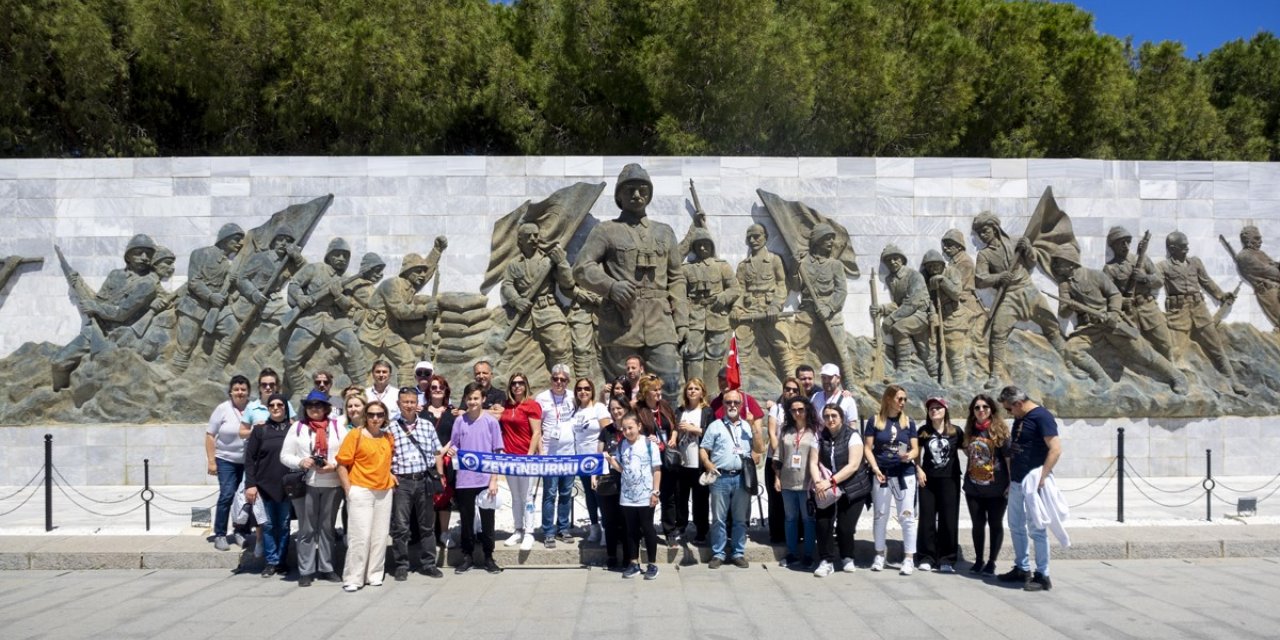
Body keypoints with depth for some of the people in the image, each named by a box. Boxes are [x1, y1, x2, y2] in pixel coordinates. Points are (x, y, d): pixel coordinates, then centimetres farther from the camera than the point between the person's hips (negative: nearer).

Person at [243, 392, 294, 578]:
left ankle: (281, 561, 16)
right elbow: (250, 458, 2)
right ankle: (271, 562, 12)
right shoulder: (260, 429, 4)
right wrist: (250, 484, -6)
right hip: (265, 484, 0)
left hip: (287, 485, 0)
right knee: (268, 525, 4)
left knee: (284, 525, 7)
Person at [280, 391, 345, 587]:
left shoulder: (337, 427, 6)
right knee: (307, 529, 4)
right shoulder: (297, 427, 4)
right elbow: (285, 456, 3)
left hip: (332, 485, 1)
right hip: (305, 484, -1)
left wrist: (334, 465, -15)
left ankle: (326, 568, 19)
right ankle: (305, 571, 11)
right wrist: (300, 462, -15)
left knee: (327, 528, 9)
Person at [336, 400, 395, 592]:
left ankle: (374, 574, 19)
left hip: (384, 492, 5)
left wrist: (390, 476, 10)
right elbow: (342, 464, -7)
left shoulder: (388, 438, 10)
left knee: (380, 535, 8)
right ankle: (353, 578, 2)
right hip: (361, 491, -5)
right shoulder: (355, 435, -5)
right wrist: (348, 490, -11)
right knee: (360, 536, -6)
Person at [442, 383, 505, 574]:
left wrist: (494, 480, -7)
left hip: (486, 479, -2)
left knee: (487, 519, 6)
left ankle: (488, 557, 17)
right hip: (464, 479, 2)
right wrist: (451, 450, -14)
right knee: (466, 519, 10)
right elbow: (455, 445, 10)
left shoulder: (491, 421, -3)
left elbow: (497, 452, -2)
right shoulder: (459, 421, 2)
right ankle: (467, 556, 22)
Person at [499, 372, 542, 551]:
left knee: (526, 496, -3)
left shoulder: (531, 405, -7)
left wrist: (530, 454, -16)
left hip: (525, 456, -6)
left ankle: (529, 533, 2)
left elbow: (537, 432, -11)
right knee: (515, 496, 12)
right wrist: (501, 450, 7)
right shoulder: (507, 405, 10)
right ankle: (518, 531, 19)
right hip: (509, 456, 6)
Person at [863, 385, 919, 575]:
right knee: (880, 515, 8)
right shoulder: (875, 420, 0)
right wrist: (875, 468, -13)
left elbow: (915, 449, 5)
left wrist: (909, 456, -17)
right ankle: (880, 554, 21)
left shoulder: (908, 422, 6)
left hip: (905, 474, 1)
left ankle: (909, 558, 5)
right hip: (882, 474, -1)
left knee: (907, 515, -1)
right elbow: (867, 447, -1)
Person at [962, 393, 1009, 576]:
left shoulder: (999, 431, -8)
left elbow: (1009, 458, -9)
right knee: (977, 524, 11)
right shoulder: (970, 431, 6)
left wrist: (1012, 484, -12)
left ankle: (991, 562, 17)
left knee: (995, 524, 8)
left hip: (996, 488, -4)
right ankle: (978, 561, 23)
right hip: (973, 487, 4)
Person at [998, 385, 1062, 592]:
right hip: (1017, 482, 9)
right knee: (1016, 526, 14)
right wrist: (1010, 478, 16)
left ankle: (1042, 576, 4)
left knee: (1036, 529, -4)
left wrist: (1042, 478, -22)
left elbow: (1056, 449, -20)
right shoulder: (1019, 419, 13)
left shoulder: (1042, 416, -13)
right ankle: (1022, 569, 25)